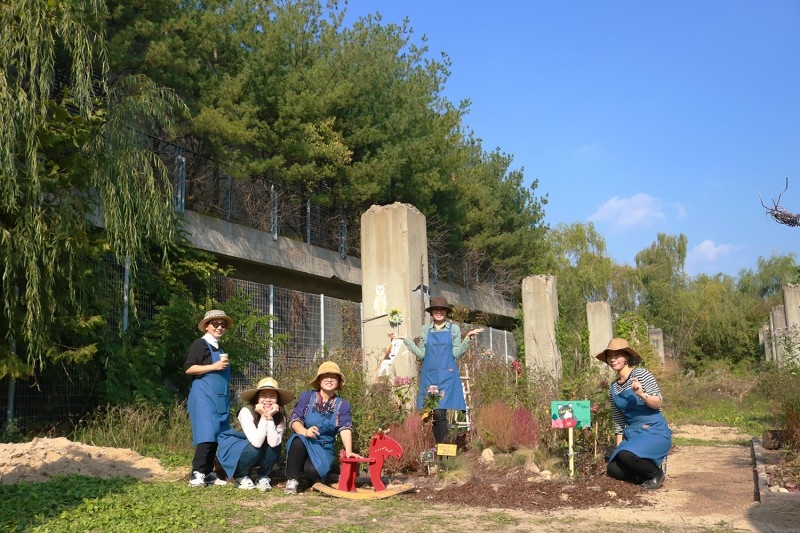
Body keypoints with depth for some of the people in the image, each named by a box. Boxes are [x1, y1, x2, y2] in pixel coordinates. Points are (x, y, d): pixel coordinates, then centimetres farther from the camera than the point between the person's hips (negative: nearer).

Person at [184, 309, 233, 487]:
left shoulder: (219, 349, 22)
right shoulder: (200, 344, -3)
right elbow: (188, 368, -13)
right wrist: (214, 366, -16)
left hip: (219, 398, 8)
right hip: (203, 396, -8)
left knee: (216, 436, 5)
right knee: (206, 435, -16)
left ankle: (208, 473, 10)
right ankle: (196, 474, -15)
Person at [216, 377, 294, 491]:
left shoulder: (280, 416, -17)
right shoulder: (246, 412, -28)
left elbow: (273, 443, -31)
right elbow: (256, 443, -37)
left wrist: (269, 417, -34)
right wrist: (263, 417, -35)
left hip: (261, 456, 3)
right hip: (236, 450, -3)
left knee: (274, 446, -26)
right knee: (254, 448, -33)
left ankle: (263, 477, -3)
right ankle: (240, 476, -5)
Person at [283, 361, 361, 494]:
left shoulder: (342, 405, 0)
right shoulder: (306, 396, -2)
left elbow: (345, 429, -14)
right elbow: (294, 419, -10)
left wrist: (348, 451, -30)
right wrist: (305, 432, -32)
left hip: (324, 448, 0)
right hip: (302, 443, 0)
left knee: (312, 470, -31)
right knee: (298, 440, -35)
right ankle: (291, 481, -18)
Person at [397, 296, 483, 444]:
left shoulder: (454, 328, 6)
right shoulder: (425, 329, 13)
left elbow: (456, 354, 0)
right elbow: (422, 355, 10)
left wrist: (468, 337, -9)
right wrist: (406, 340, 6)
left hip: (447, 375, -3)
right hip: (429, 375, 3)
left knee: (440, 412, -14)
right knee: (433, 413, 1)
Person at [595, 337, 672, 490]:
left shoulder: (641, 374, -8)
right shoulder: (614, 388, 10)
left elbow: (658, 403, -15)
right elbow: (618, 421, 16)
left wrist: (642, 394, -34)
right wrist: (618, 448, 14)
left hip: (656, 432, -6)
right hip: (632, 433, 6)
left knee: (627, 455, -32)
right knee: (613, 469, -12)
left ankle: (656, 473, -3)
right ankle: (645, 472, 15)